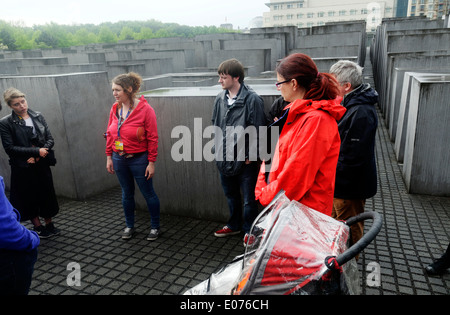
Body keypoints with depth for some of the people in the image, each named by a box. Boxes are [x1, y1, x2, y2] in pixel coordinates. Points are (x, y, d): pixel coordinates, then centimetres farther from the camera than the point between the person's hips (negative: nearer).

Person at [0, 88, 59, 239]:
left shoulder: (37, 116, 2)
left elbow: (50, 139, 1)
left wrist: (38, 156, -13)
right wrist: (37, 151, -18)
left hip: (42, 164, 3)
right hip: (23, 168, -3)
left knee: (47, 194, 11)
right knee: (29, 197, 9)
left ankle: (50, 225, 28)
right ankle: (38, 227, 25)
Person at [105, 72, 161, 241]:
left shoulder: (145, 109, -15)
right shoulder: (115, 108, 2)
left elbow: (153, 138, -14)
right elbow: (110, 134, 10)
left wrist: (151, 162, -14)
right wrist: (109, 157, 8)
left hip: (139, 159, -5)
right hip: (119, 159, 5)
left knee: (148, 193, 7)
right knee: (126, 193, 17)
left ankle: (155, 227, 25)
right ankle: (129, 226, 34)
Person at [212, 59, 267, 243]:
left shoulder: (252, 99, -15)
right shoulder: (220, 98, 4)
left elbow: (257, 130, -14)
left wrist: (250, 156, -13)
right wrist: (218, 148, 9)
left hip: (245, 160, -6)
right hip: (224, 158, 6)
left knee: (249, 199, 9)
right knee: (231, 195, 23)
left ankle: (249, 230, 30)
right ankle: (234, 225, 43)